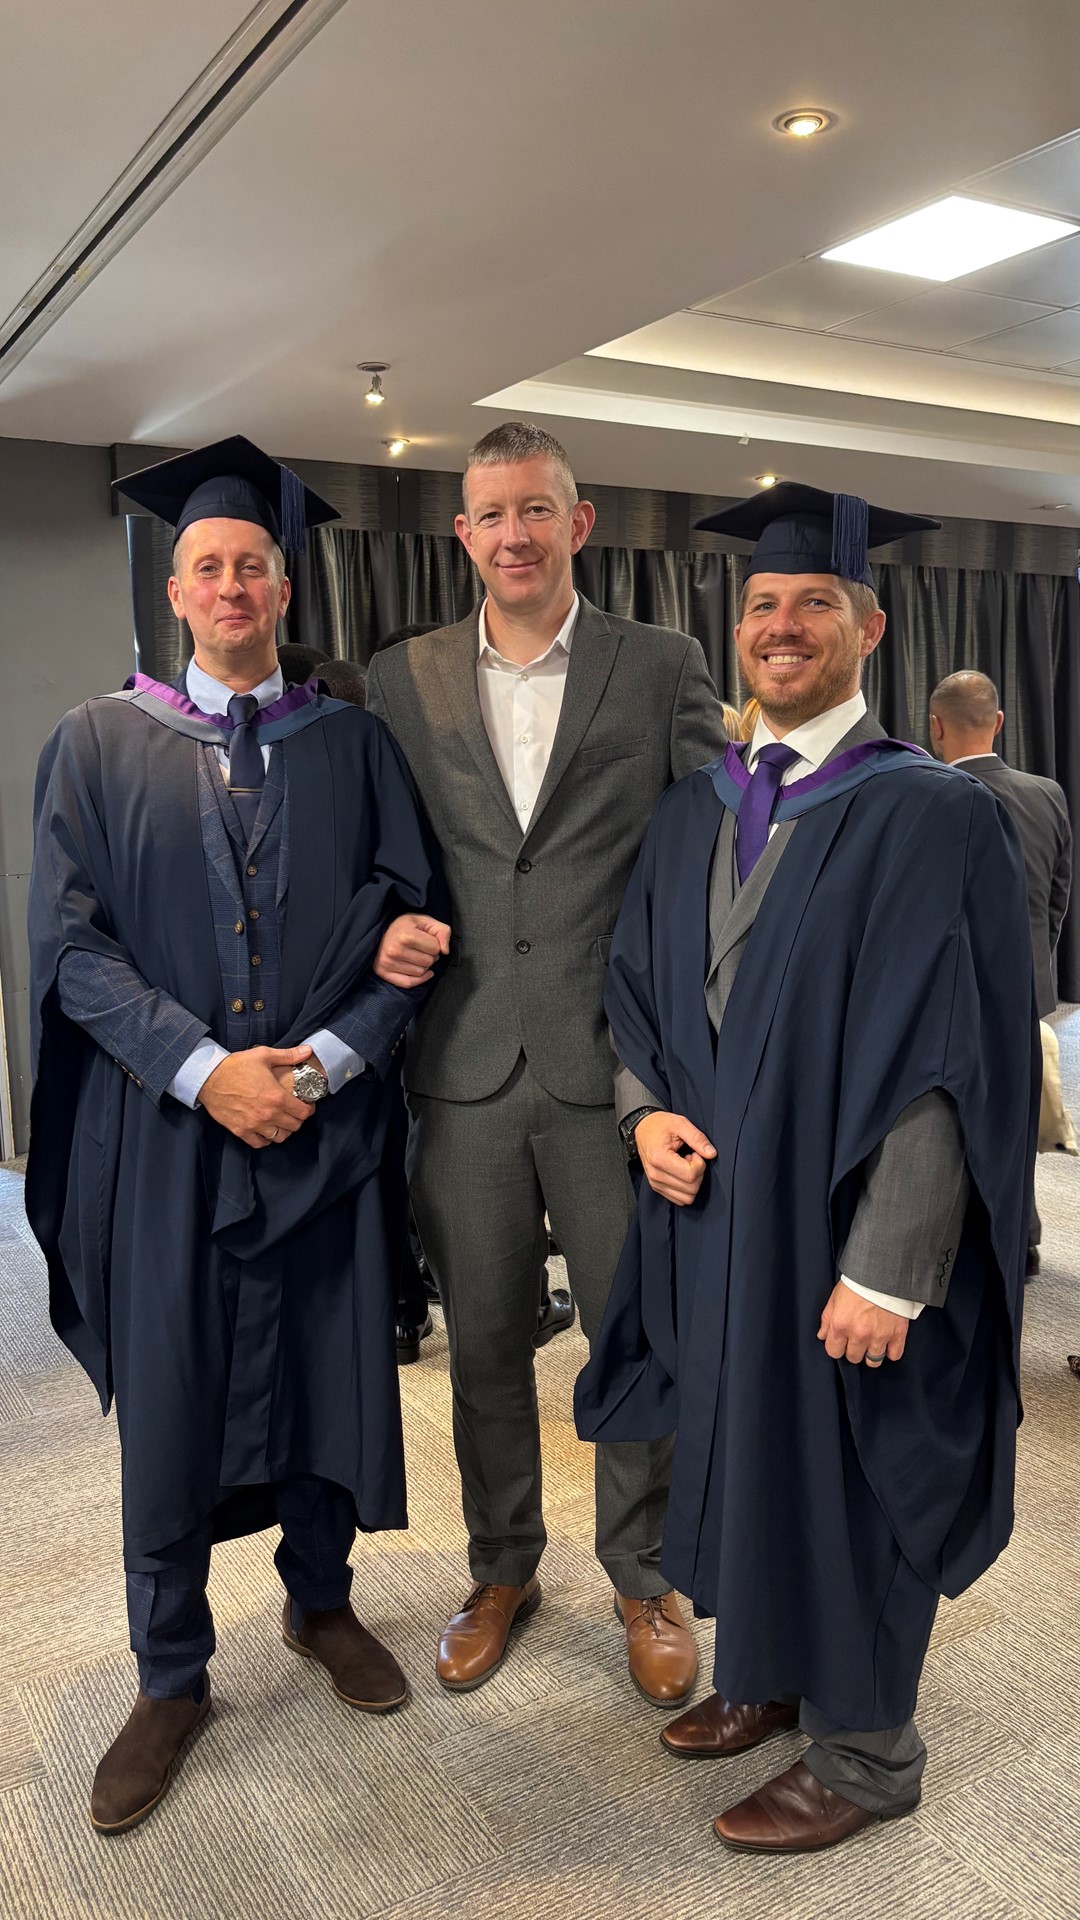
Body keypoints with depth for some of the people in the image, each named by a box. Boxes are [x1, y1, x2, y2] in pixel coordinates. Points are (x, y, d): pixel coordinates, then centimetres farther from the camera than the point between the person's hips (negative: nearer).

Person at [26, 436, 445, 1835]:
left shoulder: (353, 744, 6)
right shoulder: (99, 744, 3)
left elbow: (414, 919, 1)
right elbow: (69, 941, -5)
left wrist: (331, 1055, -14)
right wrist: (204, 1068, -16)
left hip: (324, 1123, 1)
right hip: (161, 1131, -1)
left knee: (326, 1373, 12)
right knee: (166, 1405, 7)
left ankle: (320, 1601, 39)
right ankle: (170, 1678, 28)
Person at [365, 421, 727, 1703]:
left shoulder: (664, 668, 1)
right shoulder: (399, 680, 7)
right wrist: (383, 930, -8)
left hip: (614, 1068, -1)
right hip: (464, 1071, 2)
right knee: (483, 1345, 15)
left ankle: (642, 1577, 35)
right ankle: (502, 1569, 39)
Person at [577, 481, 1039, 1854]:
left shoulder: (931, 817, -14)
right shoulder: (691, 812, 7)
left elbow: (947, 1067, -18)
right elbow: (636, 988, 14)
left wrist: (886, 1274, -20)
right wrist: (647, 1113, -4)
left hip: (835, 1231, -6)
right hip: (706, 1213, 6)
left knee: (845, 1471, 10)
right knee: (737, 1444, 20)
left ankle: (861, 1755, 34)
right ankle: (768, 1672, 45)